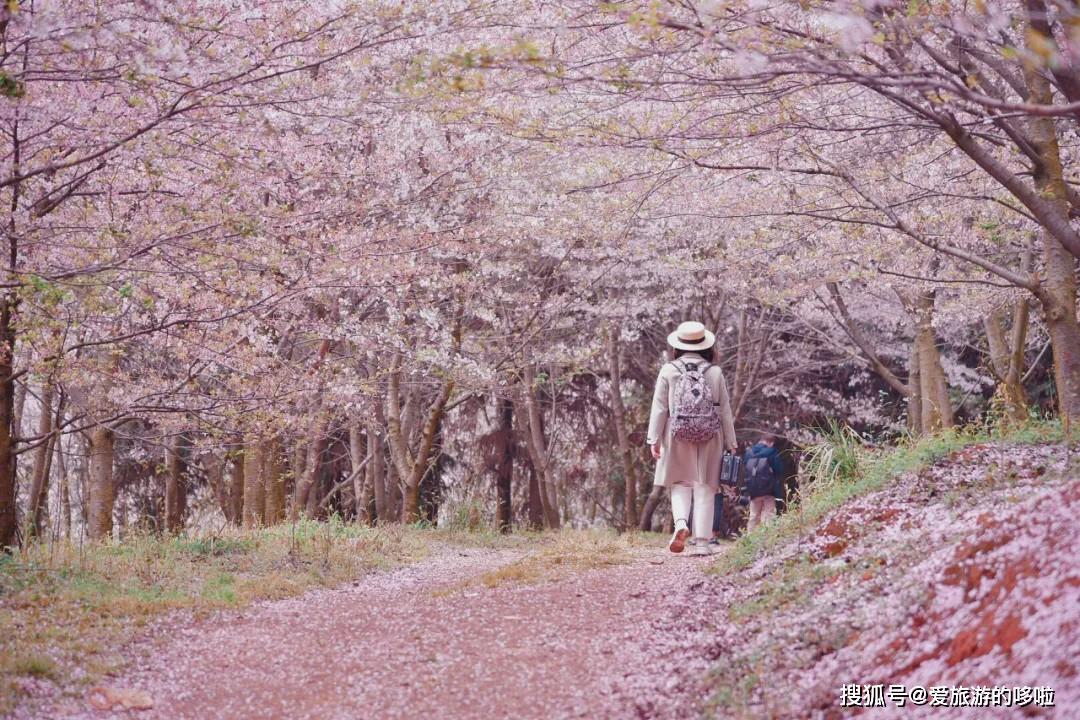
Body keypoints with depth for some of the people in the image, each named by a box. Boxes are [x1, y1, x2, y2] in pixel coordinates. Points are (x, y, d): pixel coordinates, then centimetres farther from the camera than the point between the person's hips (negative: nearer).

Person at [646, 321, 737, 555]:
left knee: (680, 483, 9)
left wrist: (654, 439, 3)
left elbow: (659, 408, -1)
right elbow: (725, 410, 6)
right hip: (710, 437, 1)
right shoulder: (715, 372, 2)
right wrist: (730, 443, 13)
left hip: (677, 435, -1)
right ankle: (702, 540, 4)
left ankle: (680, 523, -17)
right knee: (704, 487, 6)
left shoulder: (668, 371, -1)